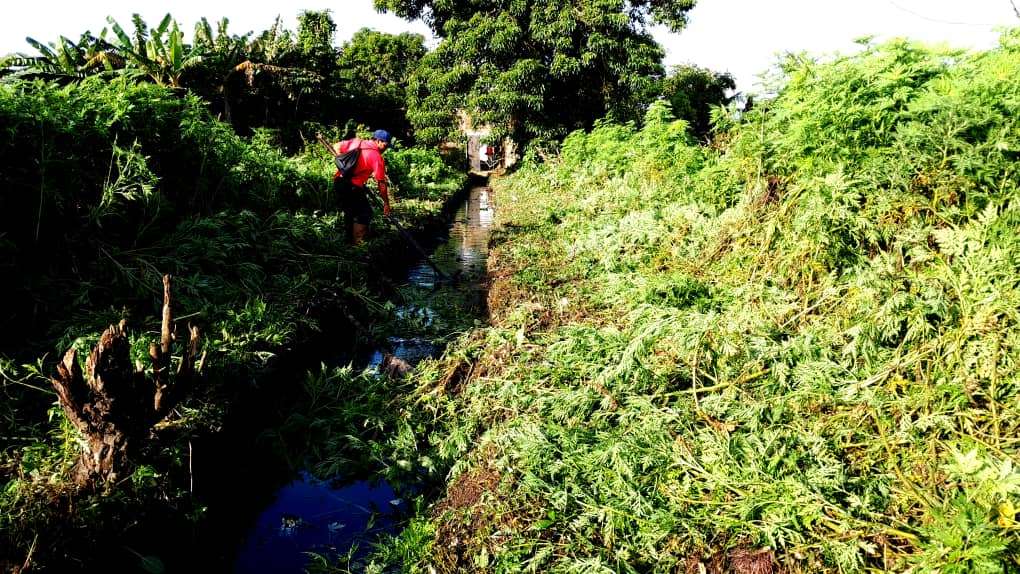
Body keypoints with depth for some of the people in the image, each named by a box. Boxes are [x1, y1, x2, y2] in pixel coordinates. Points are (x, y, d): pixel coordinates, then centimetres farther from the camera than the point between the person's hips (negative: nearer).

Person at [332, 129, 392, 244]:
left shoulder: (355, 142, 8)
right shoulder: (377, 157, -10)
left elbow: (336, 146, 15)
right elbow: (381, 183, -9)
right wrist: (386, 203, -2)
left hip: (337, 182, 8)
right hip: (353, 187, -8)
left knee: (349, 212, 24)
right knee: (364, 213, 6)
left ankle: (349, 239, 37)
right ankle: (358, 243, 4)